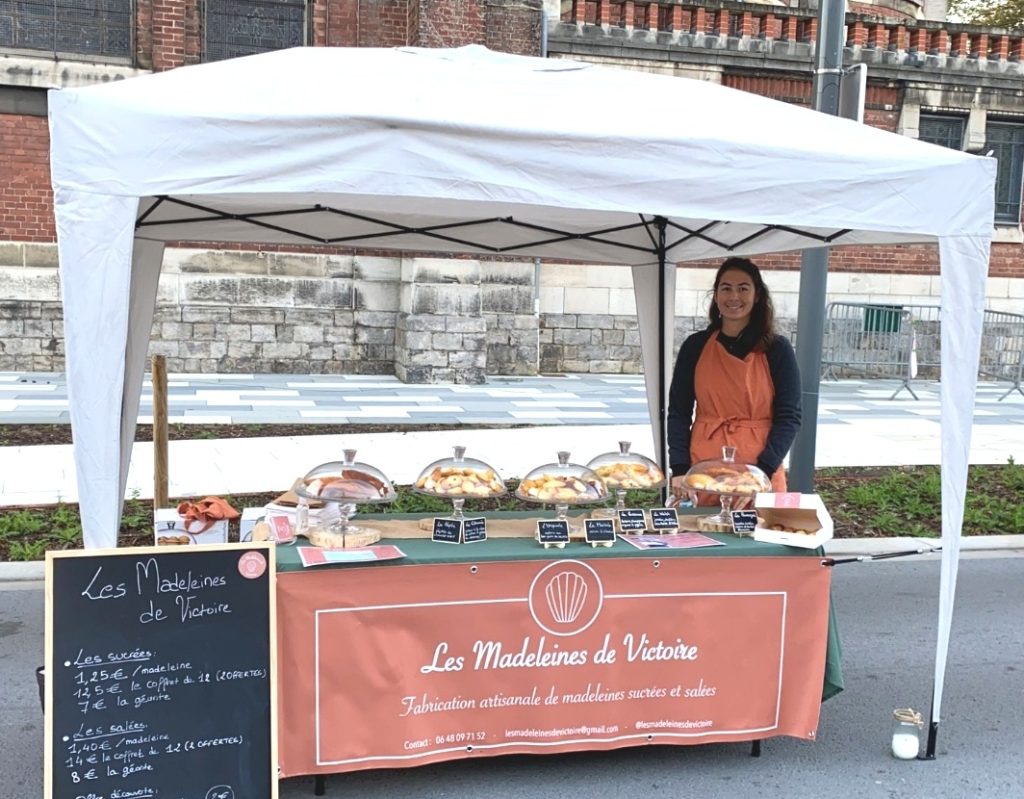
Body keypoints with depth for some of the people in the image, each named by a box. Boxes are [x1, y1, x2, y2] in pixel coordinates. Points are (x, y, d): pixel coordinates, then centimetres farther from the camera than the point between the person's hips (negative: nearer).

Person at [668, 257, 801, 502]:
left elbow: (789, 416, -3)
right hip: (702, 471, 1)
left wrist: (763, 471, -13)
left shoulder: (777, 348, -1)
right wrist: (679, 469, -6)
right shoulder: (695, 346, 3)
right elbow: (678, 412, 4)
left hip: (759, 475, -1)